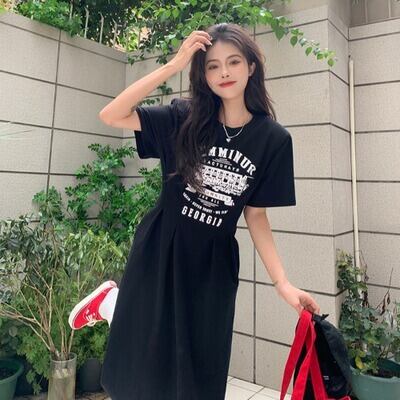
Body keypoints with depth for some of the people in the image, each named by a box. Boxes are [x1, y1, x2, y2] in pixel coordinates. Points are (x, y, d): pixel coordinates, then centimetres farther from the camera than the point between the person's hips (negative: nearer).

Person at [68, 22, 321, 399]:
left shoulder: (273, 138, -7)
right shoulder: (185, 118, -9)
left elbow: (255, 214, -3)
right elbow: (111, 115, -19)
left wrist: (283, 283, -10)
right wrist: (174, 65, -24)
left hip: (214, 263, 2)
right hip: (159, 250, -1)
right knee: (140, 365, 15)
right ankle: (111, 302, 40)